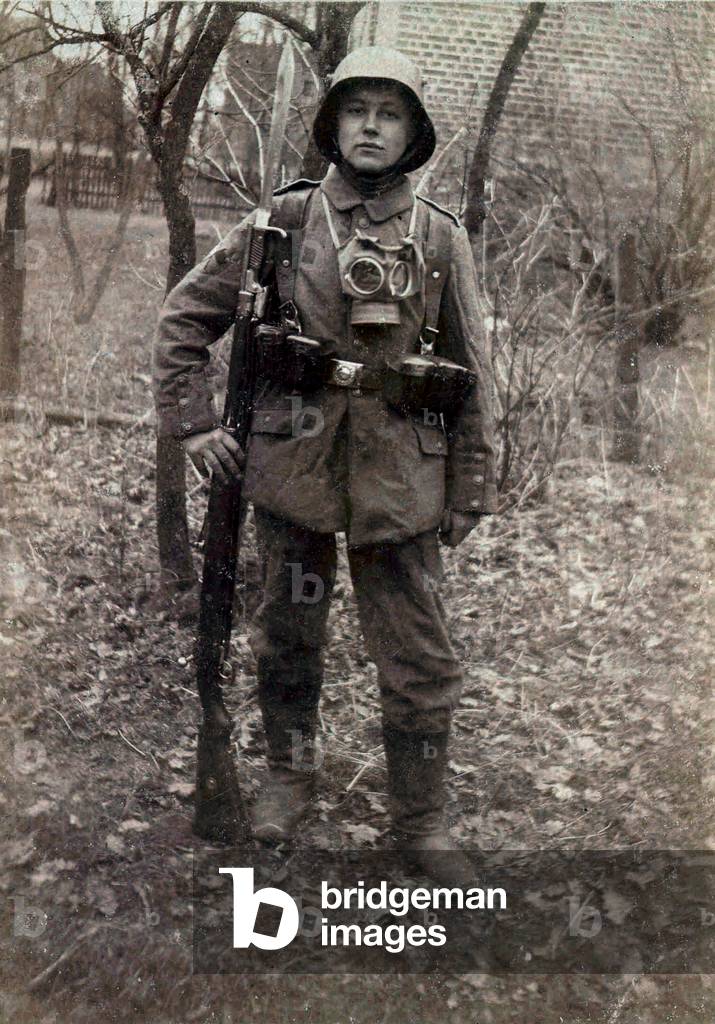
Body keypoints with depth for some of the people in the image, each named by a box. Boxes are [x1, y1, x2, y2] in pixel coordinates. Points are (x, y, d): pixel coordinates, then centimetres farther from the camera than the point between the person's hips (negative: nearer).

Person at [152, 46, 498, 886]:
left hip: (401, 479, 0)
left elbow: (471, 375, 6)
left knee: (421, 662, 3)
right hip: (293, 468, 0)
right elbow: (184, 318, 7)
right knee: (288, 637, 15)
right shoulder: (282, 222, 1)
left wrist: (472, 490, 5)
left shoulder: (441, 240, 3)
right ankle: (289, 774, 38)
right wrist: (192, 425, 0)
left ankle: (420, 822, 21)